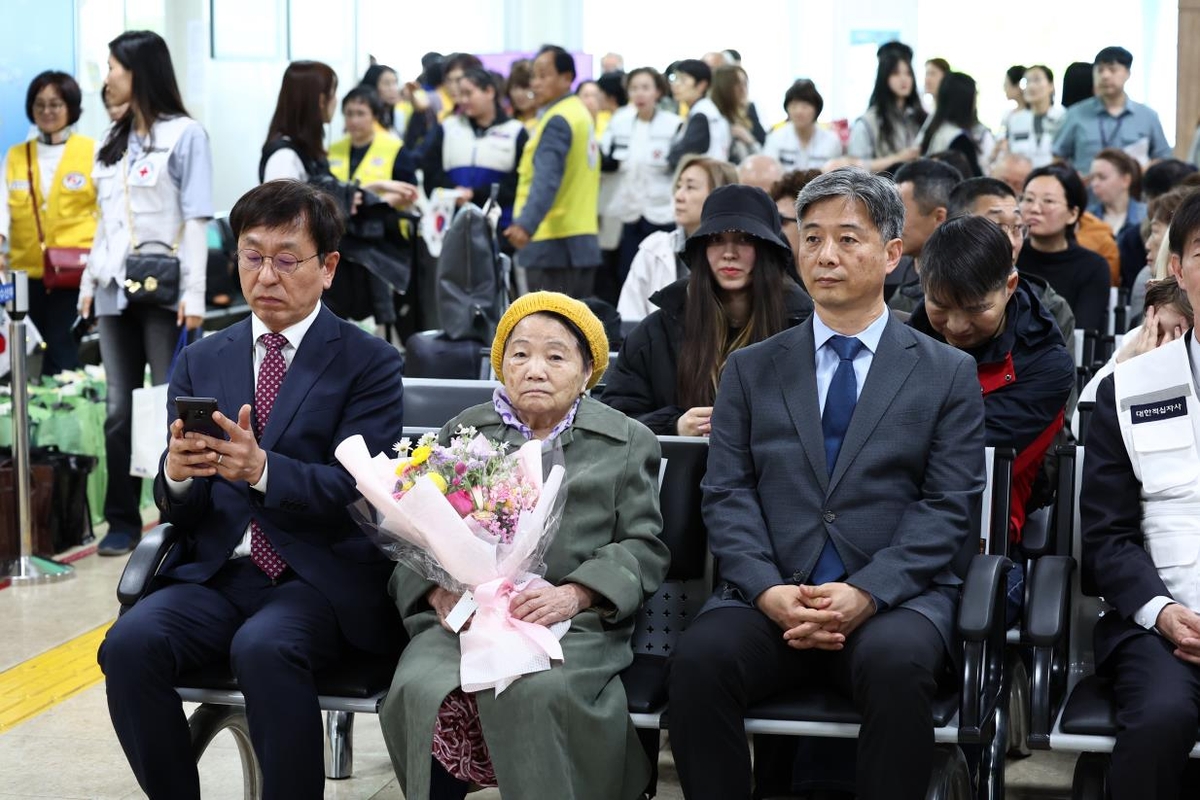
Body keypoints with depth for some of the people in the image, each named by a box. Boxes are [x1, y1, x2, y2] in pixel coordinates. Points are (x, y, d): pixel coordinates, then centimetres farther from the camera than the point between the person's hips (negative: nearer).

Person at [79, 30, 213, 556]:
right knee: (120, 409, 5)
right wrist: (90, 280, 13)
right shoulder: (114, 138, 15)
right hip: (115, 291, 6)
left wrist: (194, 294, -13)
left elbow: (196, 219, -8)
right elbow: (106, 218, 18)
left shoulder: (184, 134, -3)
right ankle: (123, 520, 11)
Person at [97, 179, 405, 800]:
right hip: (217, 574, 4)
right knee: (130, 643, -25)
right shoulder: (201, 363, 15)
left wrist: (263, 469, -26)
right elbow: (180, 514, 11)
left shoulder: (369, 363, 3)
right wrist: (176, 474, -14)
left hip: (319, 579, -4)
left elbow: (357, 489, -8)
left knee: (263, 648, -35)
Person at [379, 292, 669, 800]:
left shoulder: (627, 443, 16)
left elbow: (643, 548, 7)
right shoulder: (462, 433, 22)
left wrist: (574, 594, -12)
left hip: (573, 626, -2)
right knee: (420, 691, -30)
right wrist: (437, 590, -8)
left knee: (530, 692, -35)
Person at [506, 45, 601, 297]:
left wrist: (526, 224, -37)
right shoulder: (580, 112, 17)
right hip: (584, 239, 10)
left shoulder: (557, 120, -13)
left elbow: (547, 179, -27)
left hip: (553, 242, -10)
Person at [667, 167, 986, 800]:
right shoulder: (751, 370, 16)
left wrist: (868, 592, -14)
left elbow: (948, 508, 2)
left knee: (898, 666, -35)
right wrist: (768, 591, -12)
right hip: (769, 596, 2)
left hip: (896, 598, -1)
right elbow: (726, 495, 7)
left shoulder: (947, 374, 11)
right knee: (698, 657, -30)